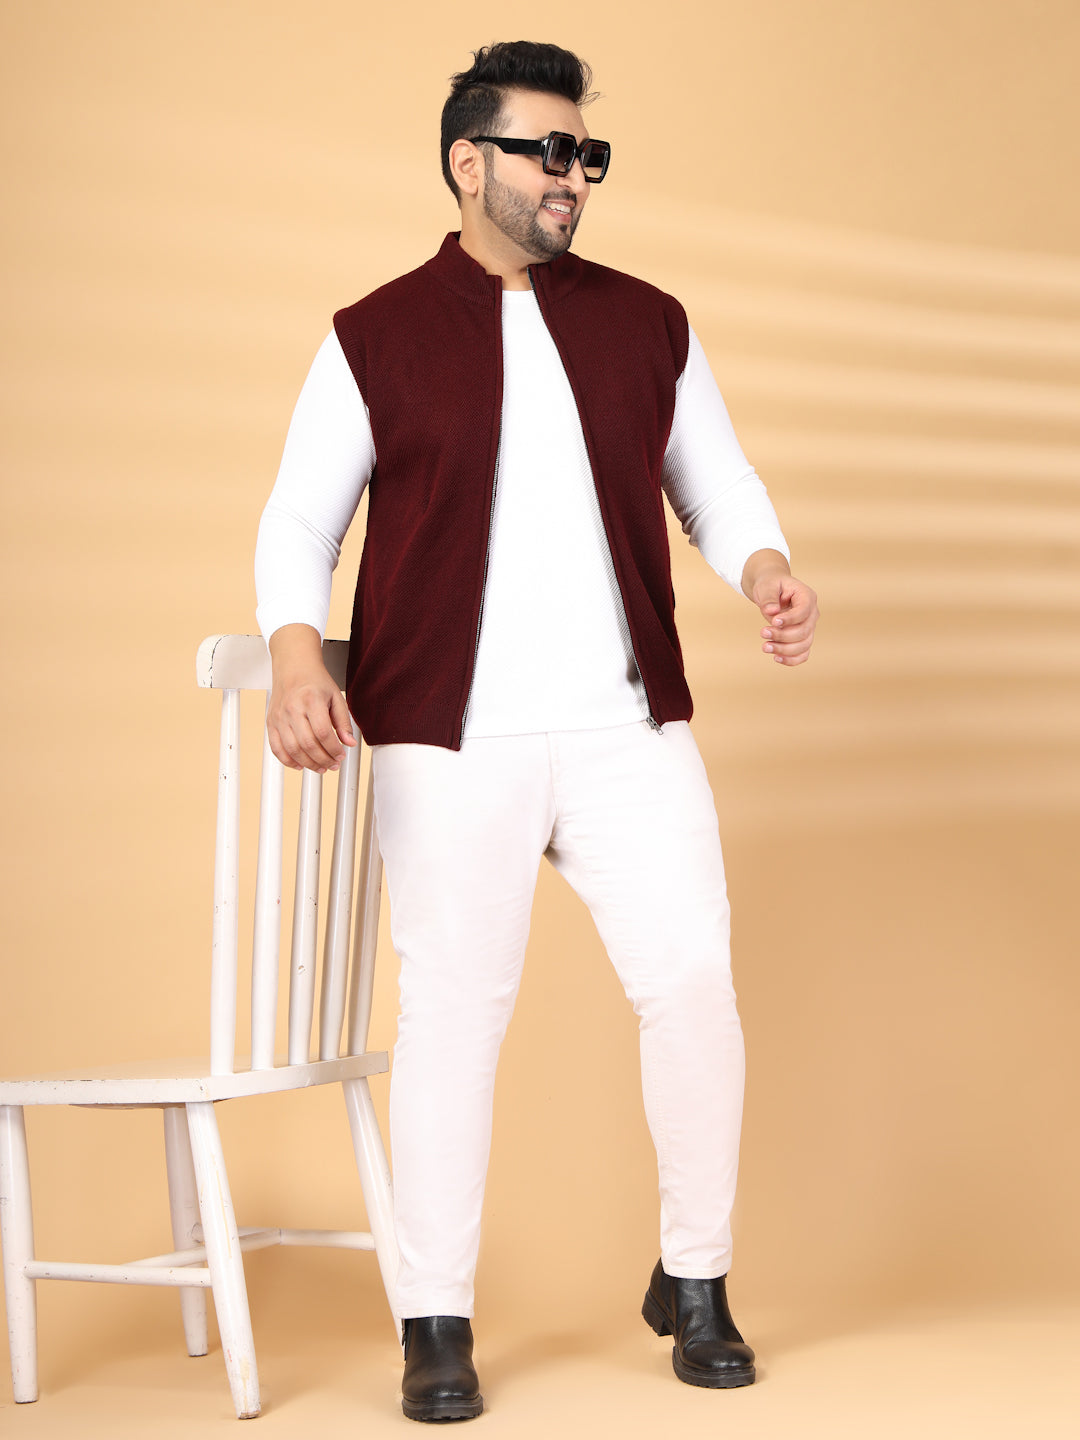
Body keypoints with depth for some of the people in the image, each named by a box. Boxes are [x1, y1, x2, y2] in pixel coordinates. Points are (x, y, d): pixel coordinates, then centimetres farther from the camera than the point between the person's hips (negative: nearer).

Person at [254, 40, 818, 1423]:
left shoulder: (648, 325, 11)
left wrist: (766, 570, -7)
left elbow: (716, 482, 15)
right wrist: (297, 657, -14)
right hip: (454, 739, -2)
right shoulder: (375, 342, 3)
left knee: (692, 982, -2)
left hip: (630, 726, 3)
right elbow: (298, 521, 4)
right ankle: (436, 1324, 12)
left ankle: (694, 1283, 17)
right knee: (454, 1007, 1)